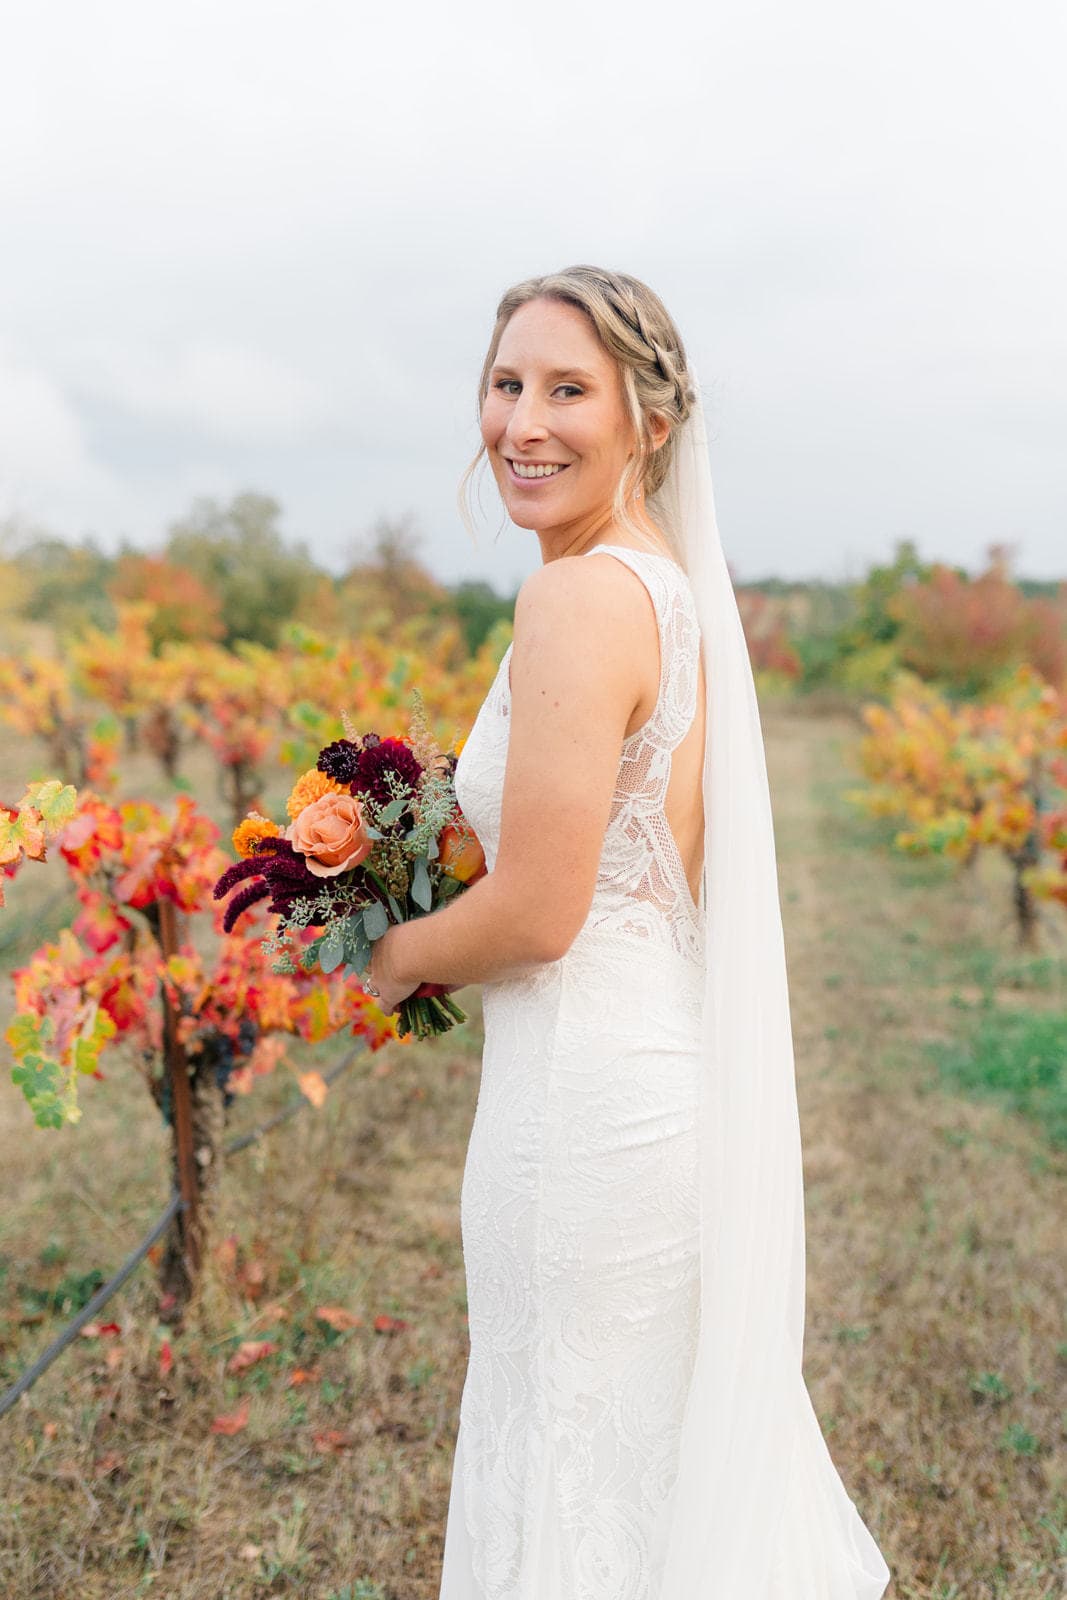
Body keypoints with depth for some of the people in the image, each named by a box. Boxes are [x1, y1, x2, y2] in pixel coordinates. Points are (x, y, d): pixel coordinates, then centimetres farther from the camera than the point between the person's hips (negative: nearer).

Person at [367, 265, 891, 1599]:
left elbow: (537, 915, -21)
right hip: (679, 1075, 9)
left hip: (587, 1095, -9)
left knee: (578, 1478, 12)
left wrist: (392, 958, -3)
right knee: (686, 1442, 26)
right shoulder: (675, 582, 7)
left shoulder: (578, 596, -21)